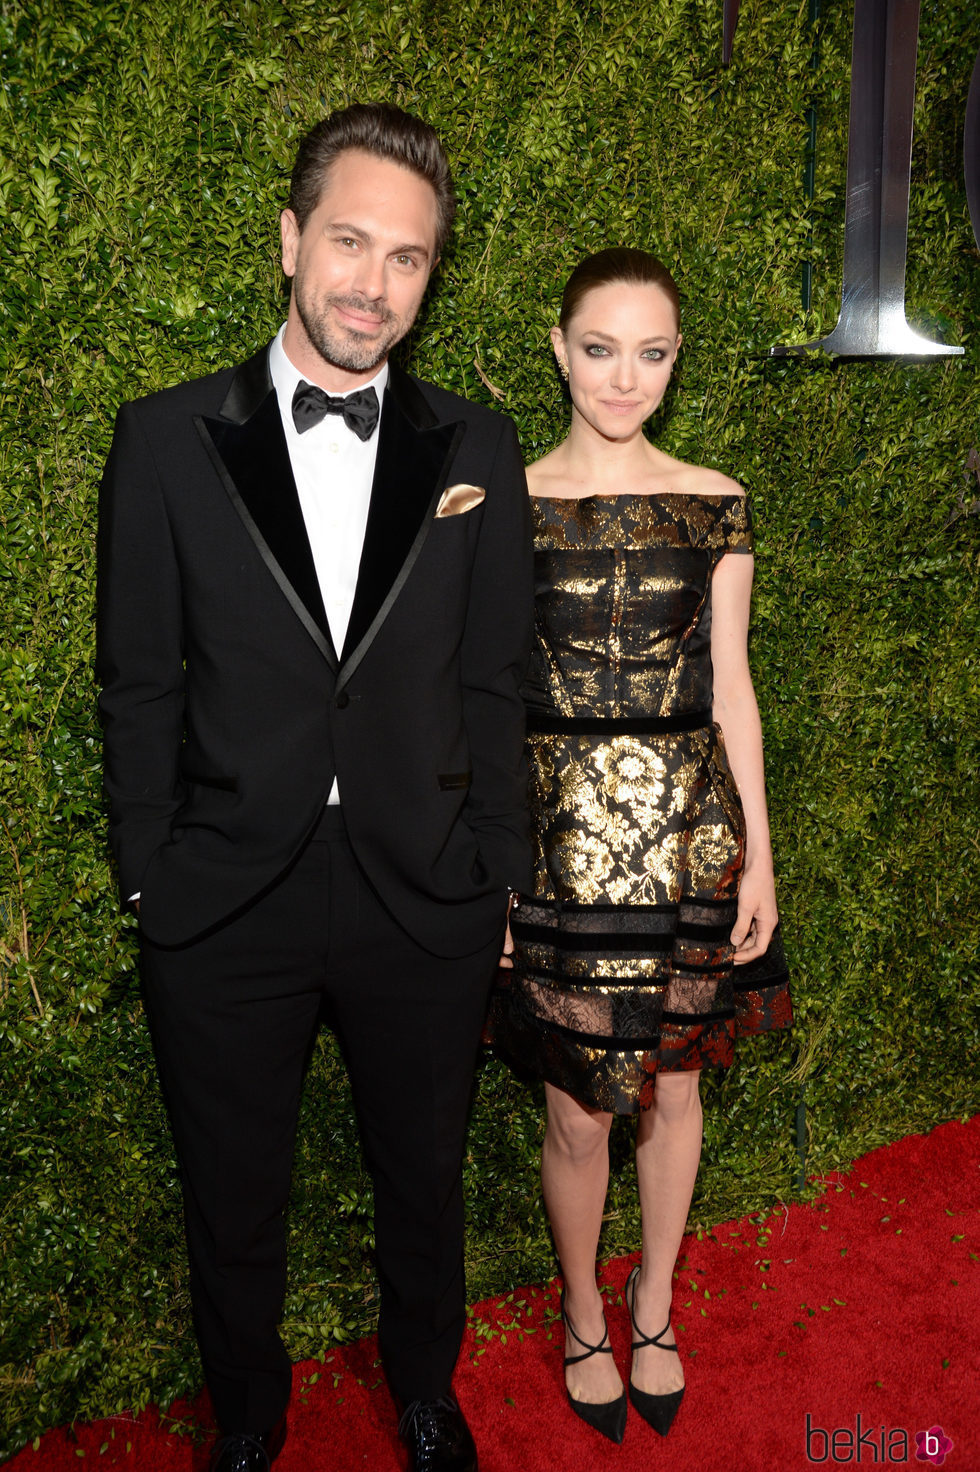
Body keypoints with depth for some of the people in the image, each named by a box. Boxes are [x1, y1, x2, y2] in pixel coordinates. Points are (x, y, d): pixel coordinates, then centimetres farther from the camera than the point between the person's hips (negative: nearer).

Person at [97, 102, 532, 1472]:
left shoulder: (476, 449, 0)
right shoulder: (166, 439, -4)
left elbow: (493, 683, 3)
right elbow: (139, 687, -1)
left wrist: (498, 882, 3)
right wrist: (150, 885, -3)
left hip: (423, 898, 1)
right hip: (226, 902, -1)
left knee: (424, 1186, 21)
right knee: (232, 1206, 18)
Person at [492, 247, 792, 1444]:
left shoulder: (713, 505, 3)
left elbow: (729, 685, 5)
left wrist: (759, 850, 3)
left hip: (689, 827, 2)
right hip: (562, 832, -2)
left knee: (673, 1087, 14)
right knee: (577, 1111, 7)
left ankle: (655, 1309, 39)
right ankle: (583, 1317, 35)